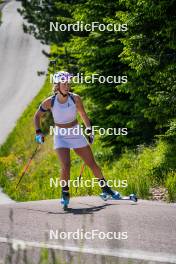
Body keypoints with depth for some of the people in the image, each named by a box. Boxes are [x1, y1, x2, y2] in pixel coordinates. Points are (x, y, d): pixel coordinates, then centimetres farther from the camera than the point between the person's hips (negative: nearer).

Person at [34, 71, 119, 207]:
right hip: (61, 136, -2)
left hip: (77, 134, 2)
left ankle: (105, 187, 23)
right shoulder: (49, 102, -13)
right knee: (66, 165, -20)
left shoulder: (75, 98, -10)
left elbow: (83, 115, 5)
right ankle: (65, 194, -2)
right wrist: (38, 132, -7)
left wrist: (89, 130, -1)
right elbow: (37, 116, 3)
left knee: (92, 163, 4)